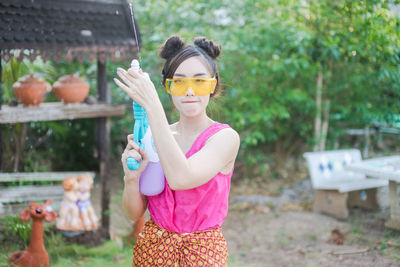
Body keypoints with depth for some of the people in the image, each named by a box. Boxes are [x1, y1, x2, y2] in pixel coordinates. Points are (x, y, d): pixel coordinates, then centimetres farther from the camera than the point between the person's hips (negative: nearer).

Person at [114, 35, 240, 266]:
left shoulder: (226, 137, -12)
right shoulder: (153, 137, 0)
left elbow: (181, 178, -31)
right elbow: (134, 213, 2)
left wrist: (151, 104, -29)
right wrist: (132, 178, -20)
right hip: (151, 247, 3)